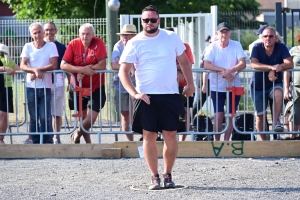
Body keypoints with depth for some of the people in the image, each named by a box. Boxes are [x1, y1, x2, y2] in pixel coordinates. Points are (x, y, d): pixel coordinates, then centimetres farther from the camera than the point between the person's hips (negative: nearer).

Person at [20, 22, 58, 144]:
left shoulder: (51, 46, 1)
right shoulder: (27, 47, 5)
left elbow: (54, 65, -7)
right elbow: (23, 66, -3)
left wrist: (38, 70, -13)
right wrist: (35, 70, -20)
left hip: (46, 87, -2)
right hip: (31, 87, 2)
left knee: (45, 118, -5)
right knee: (34, 118, 6)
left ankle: (46, 142, 1)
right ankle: (35, 142, 12)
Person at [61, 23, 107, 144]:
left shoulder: (98, 43, -13)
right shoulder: (73, 44, -9)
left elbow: (102, 65, -20)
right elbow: (63, 65, -15)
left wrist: (81, 70, -20)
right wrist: (82, 69, -27)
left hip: (96, 87, -2)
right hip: (78, 87, 2)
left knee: (91, 118, -6)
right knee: (82, 116, 12)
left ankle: (77, 135, 22)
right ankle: (88, 142, 31)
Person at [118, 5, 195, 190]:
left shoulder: (171, 38, 5)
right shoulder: (135, 43, -2)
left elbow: (184, 61, 17)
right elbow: (123, 72, -4)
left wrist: (190, 84, 13)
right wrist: (134, 93, -15)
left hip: (170, 95, 1)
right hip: (147, 97, -1)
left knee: (171, 135, 0)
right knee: (149, 136, -1)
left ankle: (168, 175, 12)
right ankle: (154, 177, 7)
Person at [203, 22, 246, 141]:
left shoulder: (236, 45, -3)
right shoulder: (212, 47, -5)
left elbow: (243, 64, -12)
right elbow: (206, 65, -16)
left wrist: (230, 71, -29)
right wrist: (223, 70, -28)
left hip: (233, 86, 1)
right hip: (217, 87, -1)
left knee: (231, 115, 5)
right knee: (218, 115, -6)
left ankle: (226, 140, 16)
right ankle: (217, 140, 6)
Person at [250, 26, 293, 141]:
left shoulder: (281, 48, -10)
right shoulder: (257, 48, -13)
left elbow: (290, 64, -21)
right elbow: (253, 64, -28)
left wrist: (274, 70, -35)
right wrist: (271, 67, -42)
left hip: (274, 84, -1)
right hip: (258, 86, 1)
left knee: (278, 93, -36)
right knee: (259, 115, 6)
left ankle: (276, 121, -24)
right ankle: (263, 141, 20)